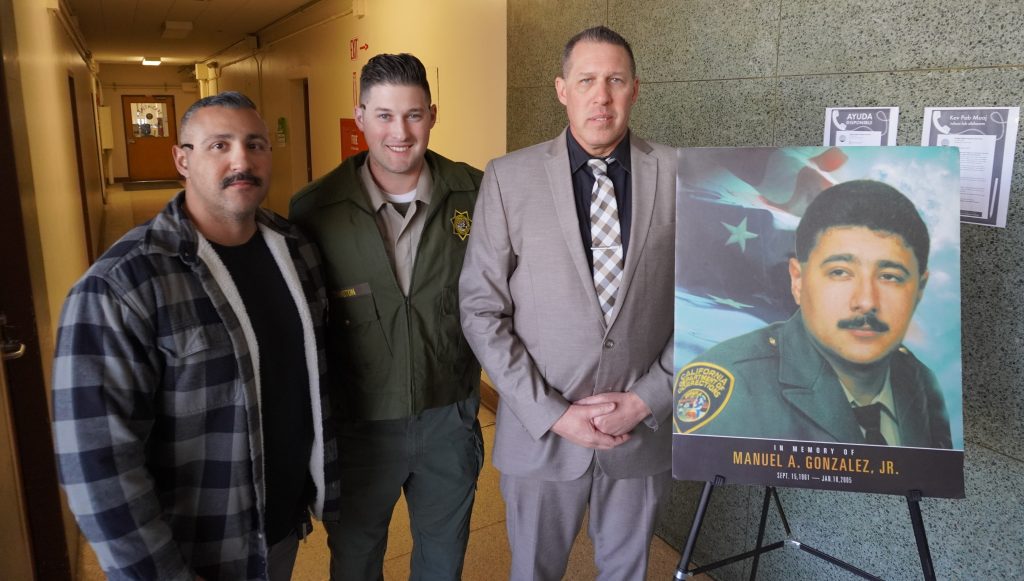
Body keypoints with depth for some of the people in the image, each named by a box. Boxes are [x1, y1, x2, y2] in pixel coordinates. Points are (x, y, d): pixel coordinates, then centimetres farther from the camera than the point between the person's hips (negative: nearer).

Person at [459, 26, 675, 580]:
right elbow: (481, 310, -7)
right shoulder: (508, 177, -8)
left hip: (645, 425, 1)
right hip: (540, 429, -1)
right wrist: (551, 413, -12)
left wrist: (648, 398, -9)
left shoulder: (680, 175, -5)